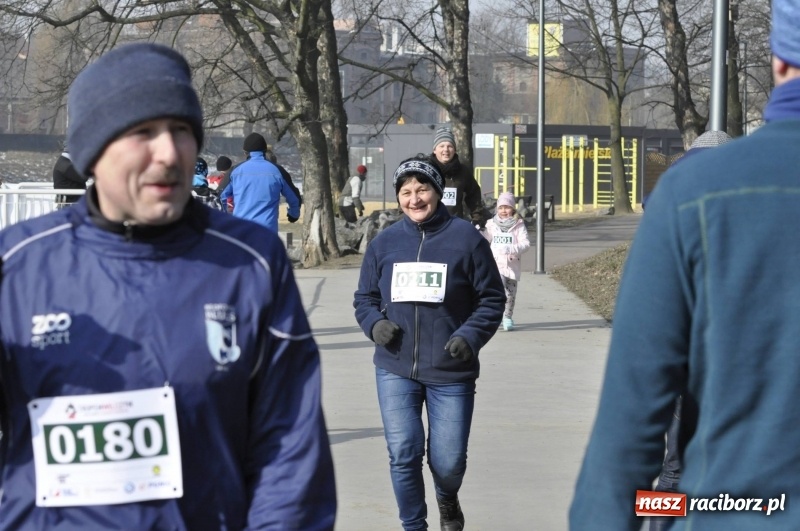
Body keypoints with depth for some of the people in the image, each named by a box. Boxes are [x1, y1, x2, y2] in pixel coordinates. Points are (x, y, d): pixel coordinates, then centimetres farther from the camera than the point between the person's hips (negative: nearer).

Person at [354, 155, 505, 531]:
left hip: (450, 372, -2)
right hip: (395, 371, 2)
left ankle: (447, 500, 41)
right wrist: (375, 323, -7)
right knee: (403, 454, -4)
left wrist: (471, 336, -15)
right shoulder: (384, 243, 5)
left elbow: (491, 299, 0)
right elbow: (365, 298, 14)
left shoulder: (465, 238, -4)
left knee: (448, 461, 5)